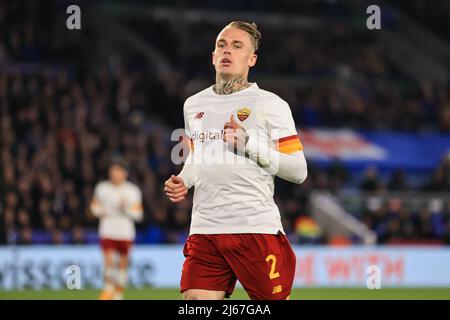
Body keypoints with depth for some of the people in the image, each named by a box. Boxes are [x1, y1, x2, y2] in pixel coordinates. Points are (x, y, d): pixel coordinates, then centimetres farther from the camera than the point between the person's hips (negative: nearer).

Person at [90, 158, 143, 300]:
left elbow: (138, 214, 0)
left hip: (126, 233, 0)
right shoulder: (102, 188, 3)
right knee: (108, 261, -14)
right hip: (107, 231, 0)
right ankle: (108, 289, 1)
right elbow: (94, 205, 15)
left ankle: (119, 293, 20)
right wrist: (99, 211, -7)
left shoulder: (132, 191, 0)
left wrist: (126, 208, -18)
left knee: (123, 263, 5)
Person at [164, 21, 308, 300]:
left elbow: (298, 171, -4)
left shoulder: (271, 104, 0)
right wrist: (183, 182, 10)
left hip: (257, 229, -4)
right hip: (204, 231, 4)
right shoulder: (194, 105, 17)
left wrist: (250, 144, -13)